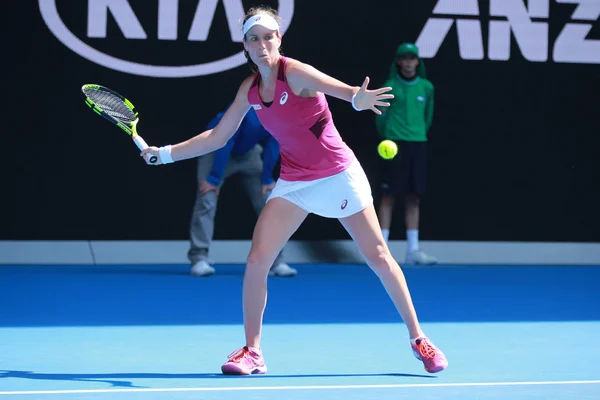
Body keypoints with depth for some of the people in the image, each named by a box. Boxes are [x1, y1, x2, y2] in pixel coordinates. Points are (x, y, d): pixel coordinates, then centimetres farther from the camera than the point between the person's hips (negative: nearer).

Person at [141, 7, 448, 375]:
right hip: (294, 182, 5)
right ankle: (252, 352, 3)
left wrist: (357, 99, -61)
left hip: (338, 175, -5)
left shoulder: (295, 73, -17)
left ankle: (418, 339, 11)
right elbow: (217, 138, 13)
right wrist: (166, 153, 11)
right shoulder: (250, 88, 1)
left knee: (377, 256, -2)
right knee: (257, 260, -8)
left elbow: (334, 86, -39)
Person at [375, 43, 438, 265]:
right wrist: (388, 138, 8)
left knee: (414, 198, 5)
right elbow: (381, 117, 3)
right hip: (395, 145, -4)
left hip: (418, 146, 4)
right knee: (389, 196, -4)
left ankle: (413, 249, 8)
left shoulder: (426, 87, 8)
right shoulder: (390, 86, -1)